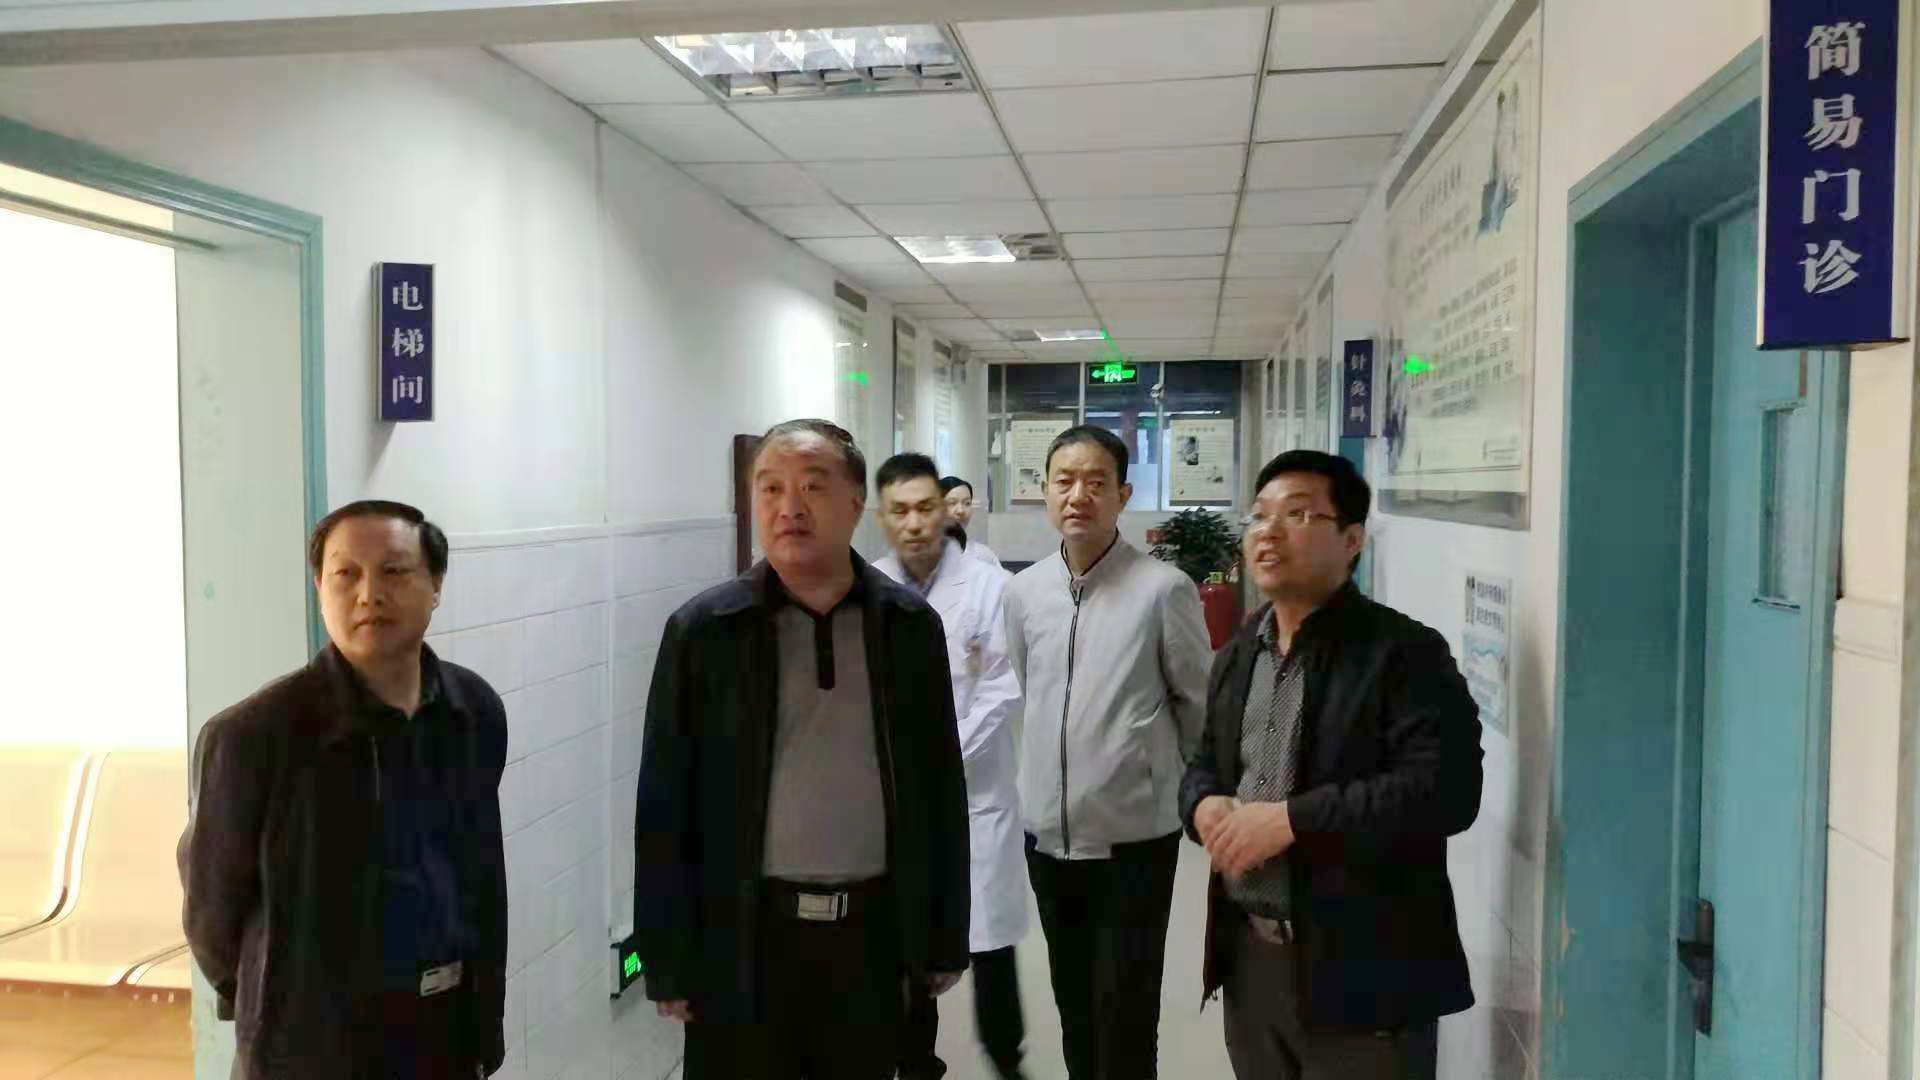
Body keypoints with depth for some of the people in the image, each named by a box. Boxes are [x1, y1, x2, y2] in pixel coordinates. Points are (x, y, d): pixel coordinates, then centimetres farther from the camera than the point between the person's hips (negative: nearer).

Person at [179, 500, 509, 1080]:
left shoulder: (477, 711, -3)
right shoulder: (253, 736, -17)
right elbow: (211, 902, -3)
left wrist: (487, 1013, 11)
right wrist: (282, 1002, 10)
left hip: (452, 1018, 4)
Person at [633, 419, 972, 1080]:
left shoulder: (910, 626, 0)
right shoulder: (702, 631, -5)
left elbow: (942, 790, 5)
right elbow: (665, 806, -3)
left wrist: (945, 938, 6)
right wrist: (668, 959, -4)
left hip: (873, 932, 2)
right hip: (741, 937, -1)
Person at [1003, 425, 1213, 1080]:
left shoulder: (1164, 590, -13)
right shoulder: (1023, 591, 1)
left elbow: (1200, 707, -2)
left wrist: (1158, 772, 7)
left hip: (1134, 835, -4)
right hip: (1048, 830, 4)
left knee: (1125, 1023, 6)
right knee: (1073, 1008, 19)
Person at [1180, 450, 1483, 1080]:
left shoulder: (1404, 653, -12)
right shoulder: (1237, 655, 11)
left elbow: (1446, 789, -22)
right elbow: (1206, 761, 19)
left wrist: (1291, 818, -23)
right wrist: (1204, 805, -5)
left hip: (1360, 973, -6)